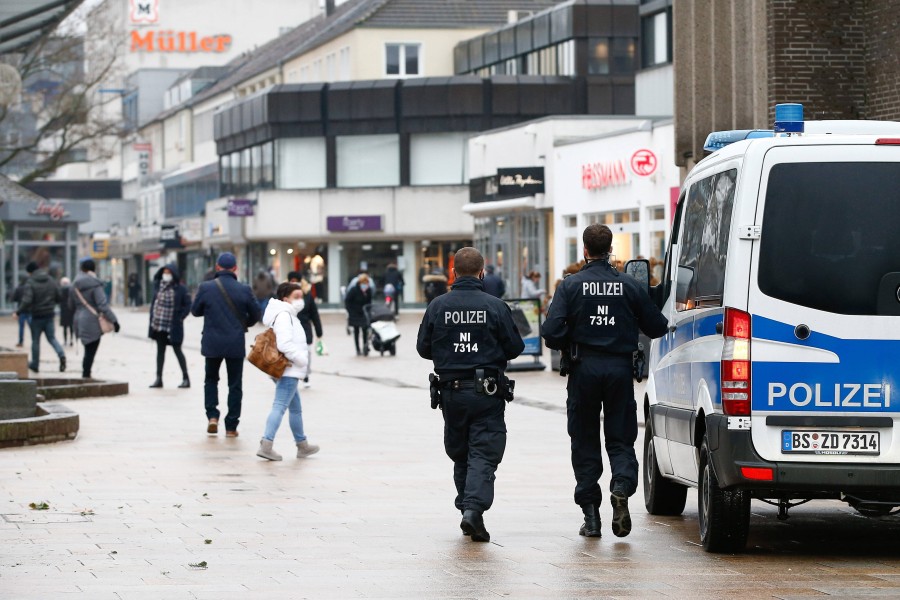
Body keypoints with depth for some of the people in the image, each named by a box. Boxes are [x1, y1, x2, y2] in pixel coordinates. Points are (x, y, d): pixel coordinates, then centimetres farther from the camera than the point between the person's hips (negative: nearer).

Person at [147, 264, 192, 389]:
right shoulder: (158, 285, 5)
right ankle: (158, 379, 15)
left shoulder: (180, 289, -9)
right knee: (160, 351, 10)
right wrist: (152, 318, 5)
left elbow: (187, 306, -6)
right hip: (159, 325, 5)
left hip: (173, 326, -5)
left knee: (177, 350, 0)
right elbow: (154, 302, 14)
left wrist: (179, 318, -12)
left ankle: (185, 378, 9)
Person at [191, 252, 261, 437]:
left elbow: (195, 311, 4)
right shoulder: (244, 290, -8)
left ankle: (212, 415, 3)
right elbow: (255, 314, 2)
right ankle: (231, 426, 8)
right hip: (236, 344, 0)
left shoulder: (206, 288, -8)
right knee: (235, 385, 8)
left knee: (211, 380, 20)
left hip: (212, 343, 1)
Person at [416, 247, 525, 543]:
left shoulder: (438, 306, -2)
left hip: (451, 393, 2)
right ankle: (474, 509, -20)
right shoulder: (495, 306, -8)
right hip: (487, 393, -2)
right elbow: (515, 347, -2)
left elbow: (423, 348, 5)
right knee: (484, 453, -3)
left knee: (459, 453, 17)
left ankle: (466, 508, 18)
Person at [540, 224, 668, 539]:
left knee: (585, 442, 8)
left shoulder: (571, 285, -5)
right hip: (619, 368, 1)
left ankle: (591, 516, 5)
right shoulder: (629, 285, 1)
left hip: (584, 369, -1)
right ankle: (622, 487, -19)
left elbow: (552, 331, -13)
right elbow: (657, 326, 4)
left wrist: (567, 348, 8)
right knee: (620, 438, 9)